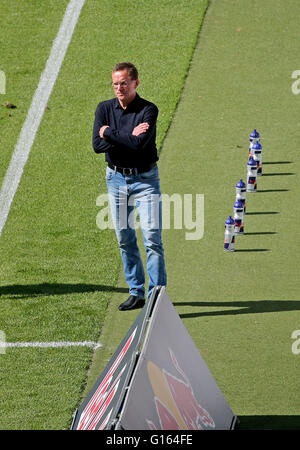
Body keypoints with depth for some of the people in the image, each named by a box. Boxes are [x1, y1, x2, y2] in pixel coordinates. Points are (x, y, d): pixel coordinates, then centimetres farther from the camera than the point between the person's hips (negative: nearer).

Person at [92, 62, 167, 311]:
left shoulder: (148, 110, -10)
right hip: (116, 178, 4)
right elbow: (97, 145, -10)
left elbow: (139, 145, -23)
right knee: (125, 239, 9)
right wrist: (129, 136, -18)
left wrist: (109, 133, -13)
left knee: (152, 237, -10)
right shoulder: (105, 109, 2)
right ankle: (136, 293, 18)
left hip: (145, 178, -4)